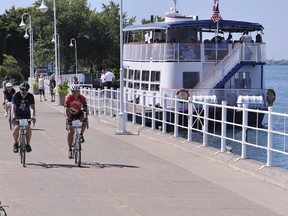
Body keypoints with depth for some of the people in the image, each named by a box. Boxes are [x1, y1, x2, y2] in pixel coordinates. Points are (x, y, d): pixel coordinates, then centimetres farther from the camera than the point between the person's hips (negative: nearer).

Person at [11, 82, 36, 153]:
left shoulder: (30, 96, -16)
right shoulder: (16, 96, -18)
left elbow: (32, 107, -25)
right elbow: (13, 107, -25)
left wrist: (32, 116, -43)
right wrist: (13, 116, -43)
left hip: (26, 115, 1)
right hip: (17, 115, -1)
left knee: (28, 128, -22)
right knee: (16, 128, -24)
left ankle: (28, 144, -4)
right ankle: (15, 143, 1)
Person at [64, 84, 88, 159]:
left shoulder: (82, 98, -20)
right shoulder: (68, 98, -23)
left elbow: (85, 109, -25)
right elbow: (66, 109, -30)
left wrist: (85, 117, -43)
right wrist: (67, 118, -46)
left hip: (79, 114, 1)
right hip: (70, 116, -1)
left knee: (84, 120, -33)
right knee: (70, 132, -11)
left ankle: (81, 135, -11)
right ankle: (70, 150, 3)